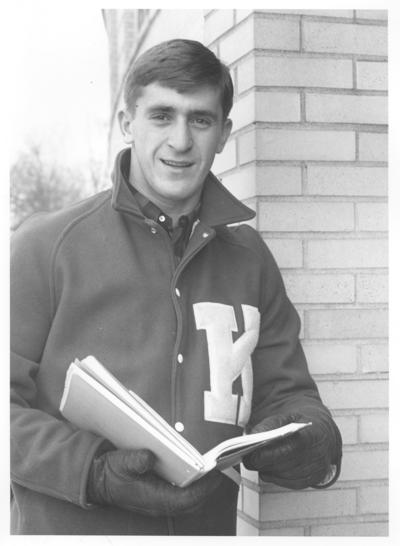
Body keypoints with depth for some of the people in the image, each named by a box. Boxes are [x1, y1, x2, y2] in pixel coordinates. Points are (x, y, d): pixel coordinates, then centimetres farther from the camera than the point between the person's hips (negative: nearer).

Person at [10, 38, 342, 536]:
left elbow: (285, 393, 9)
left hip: (208, 526, 4)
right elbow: (10, 404, -9)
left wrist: (313, 443, -12)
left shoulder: (249, 258, 5)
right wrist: (94, 471, -23)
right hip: (66, 528, -3)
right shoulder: (48, 245, -7)